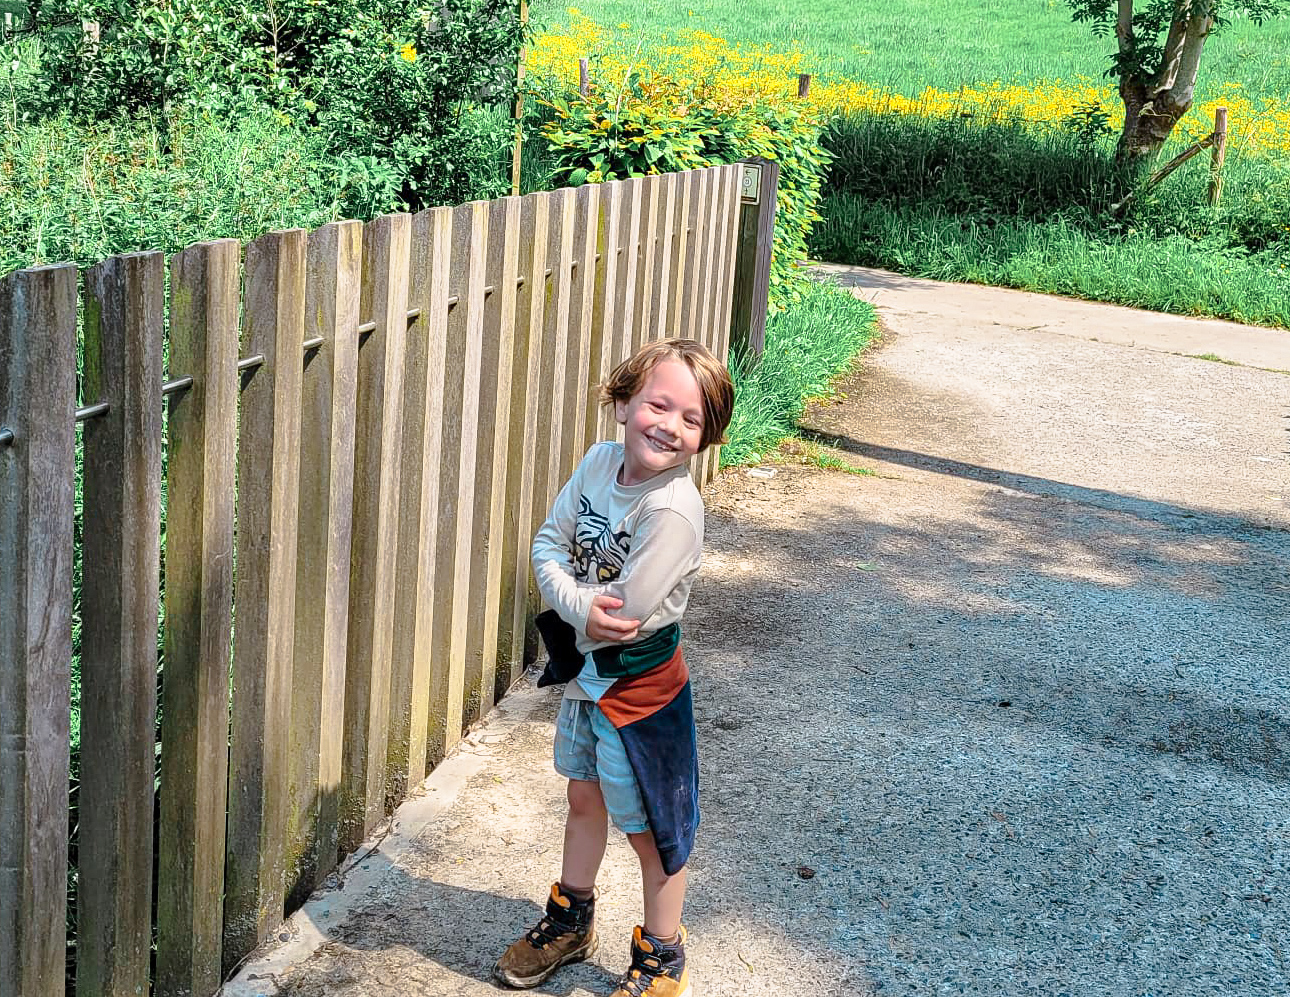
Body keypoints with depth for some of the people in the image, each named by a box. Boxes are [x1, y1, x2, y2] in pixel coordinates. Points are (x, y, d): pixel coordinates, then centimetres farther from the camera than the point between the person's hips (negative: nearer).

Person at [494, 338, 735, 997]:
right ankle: (571, 921, 46)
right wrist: (581, 603, -21)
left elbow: (627, 610, -28)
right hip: (585, 668, 7)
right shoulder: (600, 462, -6)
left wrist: (566, 607, -12)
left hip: (639, 684, -7)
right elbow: (549, 542, -4)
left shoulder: (672, 510, -29)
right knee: (583, 798, 25)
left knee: (648, 828, 10)